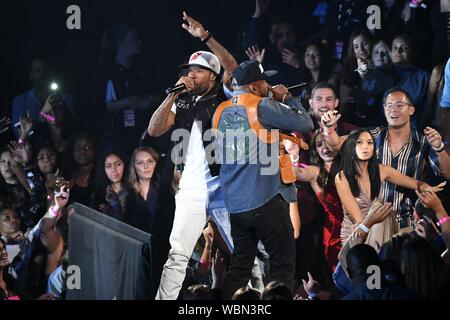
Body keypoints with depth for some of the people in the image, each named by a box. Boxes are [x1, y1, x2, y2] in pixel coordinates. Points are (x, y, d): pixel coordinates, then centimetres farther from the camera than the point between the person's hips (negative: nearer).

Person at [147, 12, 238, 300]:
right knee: (178, 255, 0)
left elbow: (233, 68, -16)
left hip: (223, 186, -3)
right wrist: (173, 94, -4)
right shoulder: (183, 102, 13)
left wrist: (205, 37, -24)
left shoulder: (223, 96, 2)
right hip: (190, 190, 3)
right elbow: (154, 130, 3)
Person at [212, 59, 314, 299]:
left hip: (234, 204, 7)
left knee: (240, 264, 12)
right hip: (266, 199, -7)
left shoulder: (221, 111, 8)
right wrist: (287, 98, 6)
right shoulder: (262, 106, -11)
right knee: (282, 264, -1)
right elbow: (306, 125, -9)